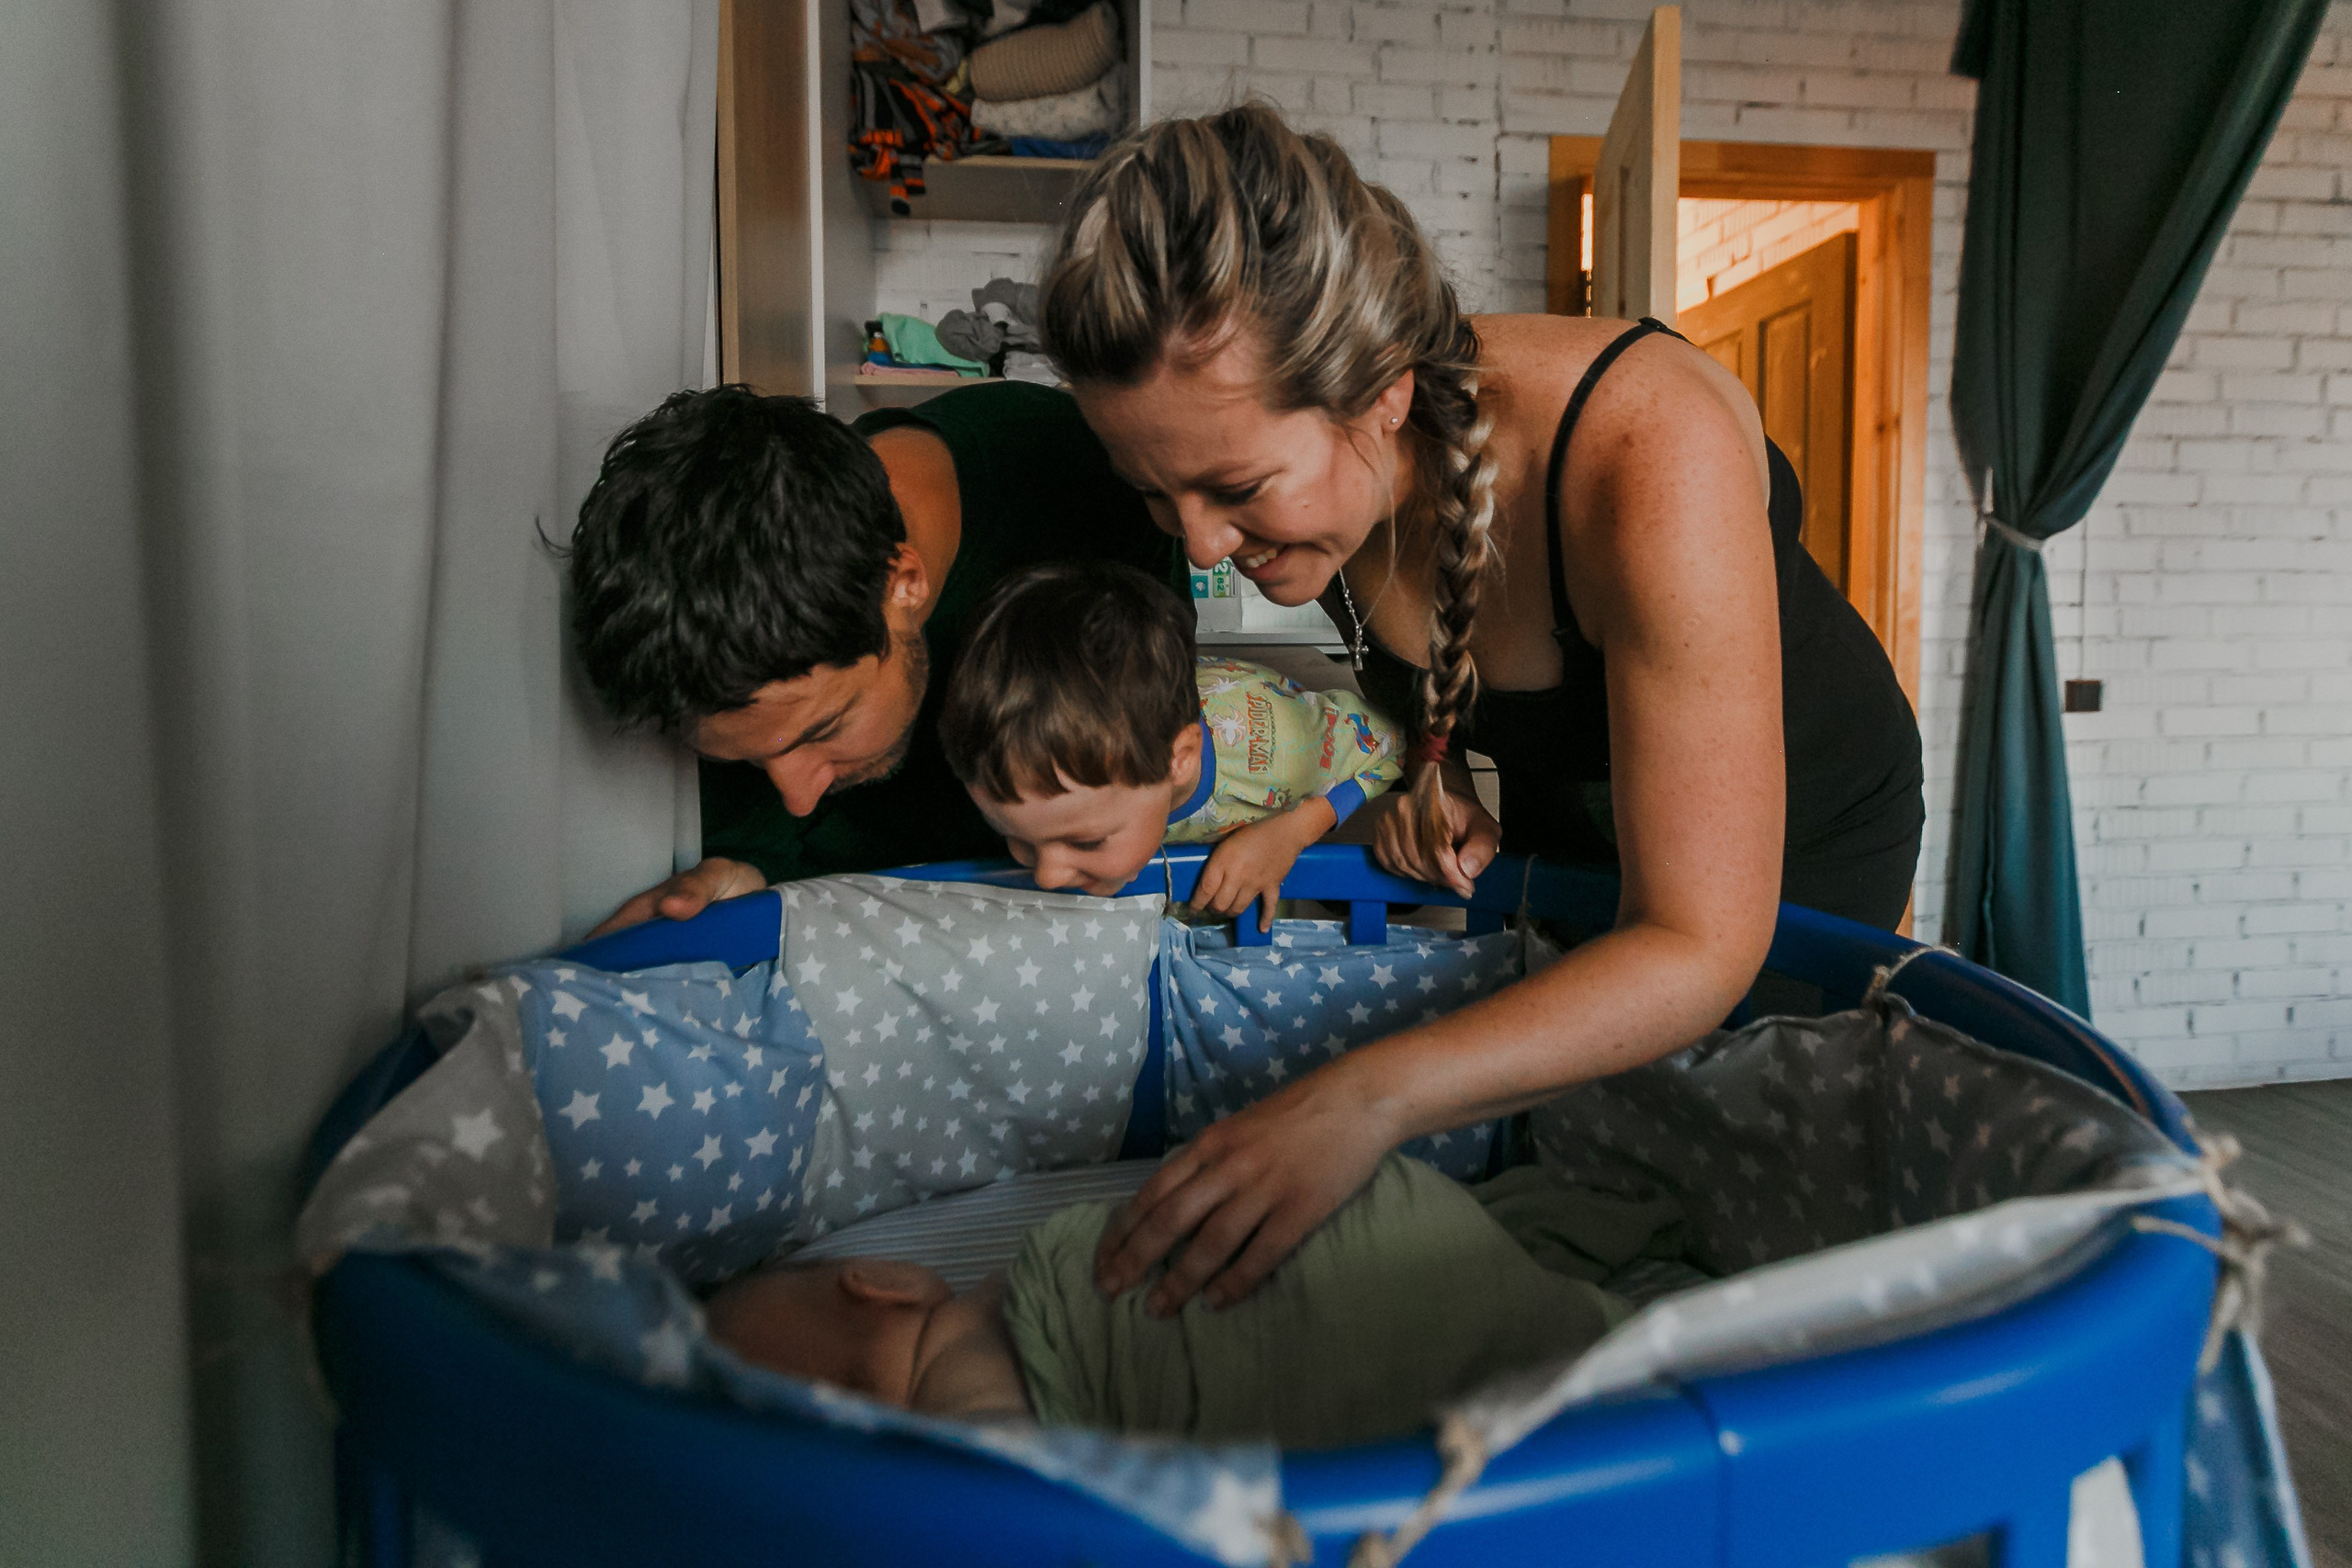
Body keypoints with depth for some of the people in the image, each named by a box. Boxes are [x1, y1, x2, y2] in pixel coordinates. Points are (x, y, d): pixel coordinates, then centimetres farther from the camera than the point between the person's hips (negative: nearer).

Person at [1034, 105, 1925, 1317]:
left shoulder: (1652, 459, -42)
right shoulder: (1311, 473, -23)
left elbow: (1701, 948, -41)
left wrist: (1372, 1097, -53)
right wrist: (1433, 775, -22)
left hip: (1794, 842, -4)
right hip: (1543, 825, 5)